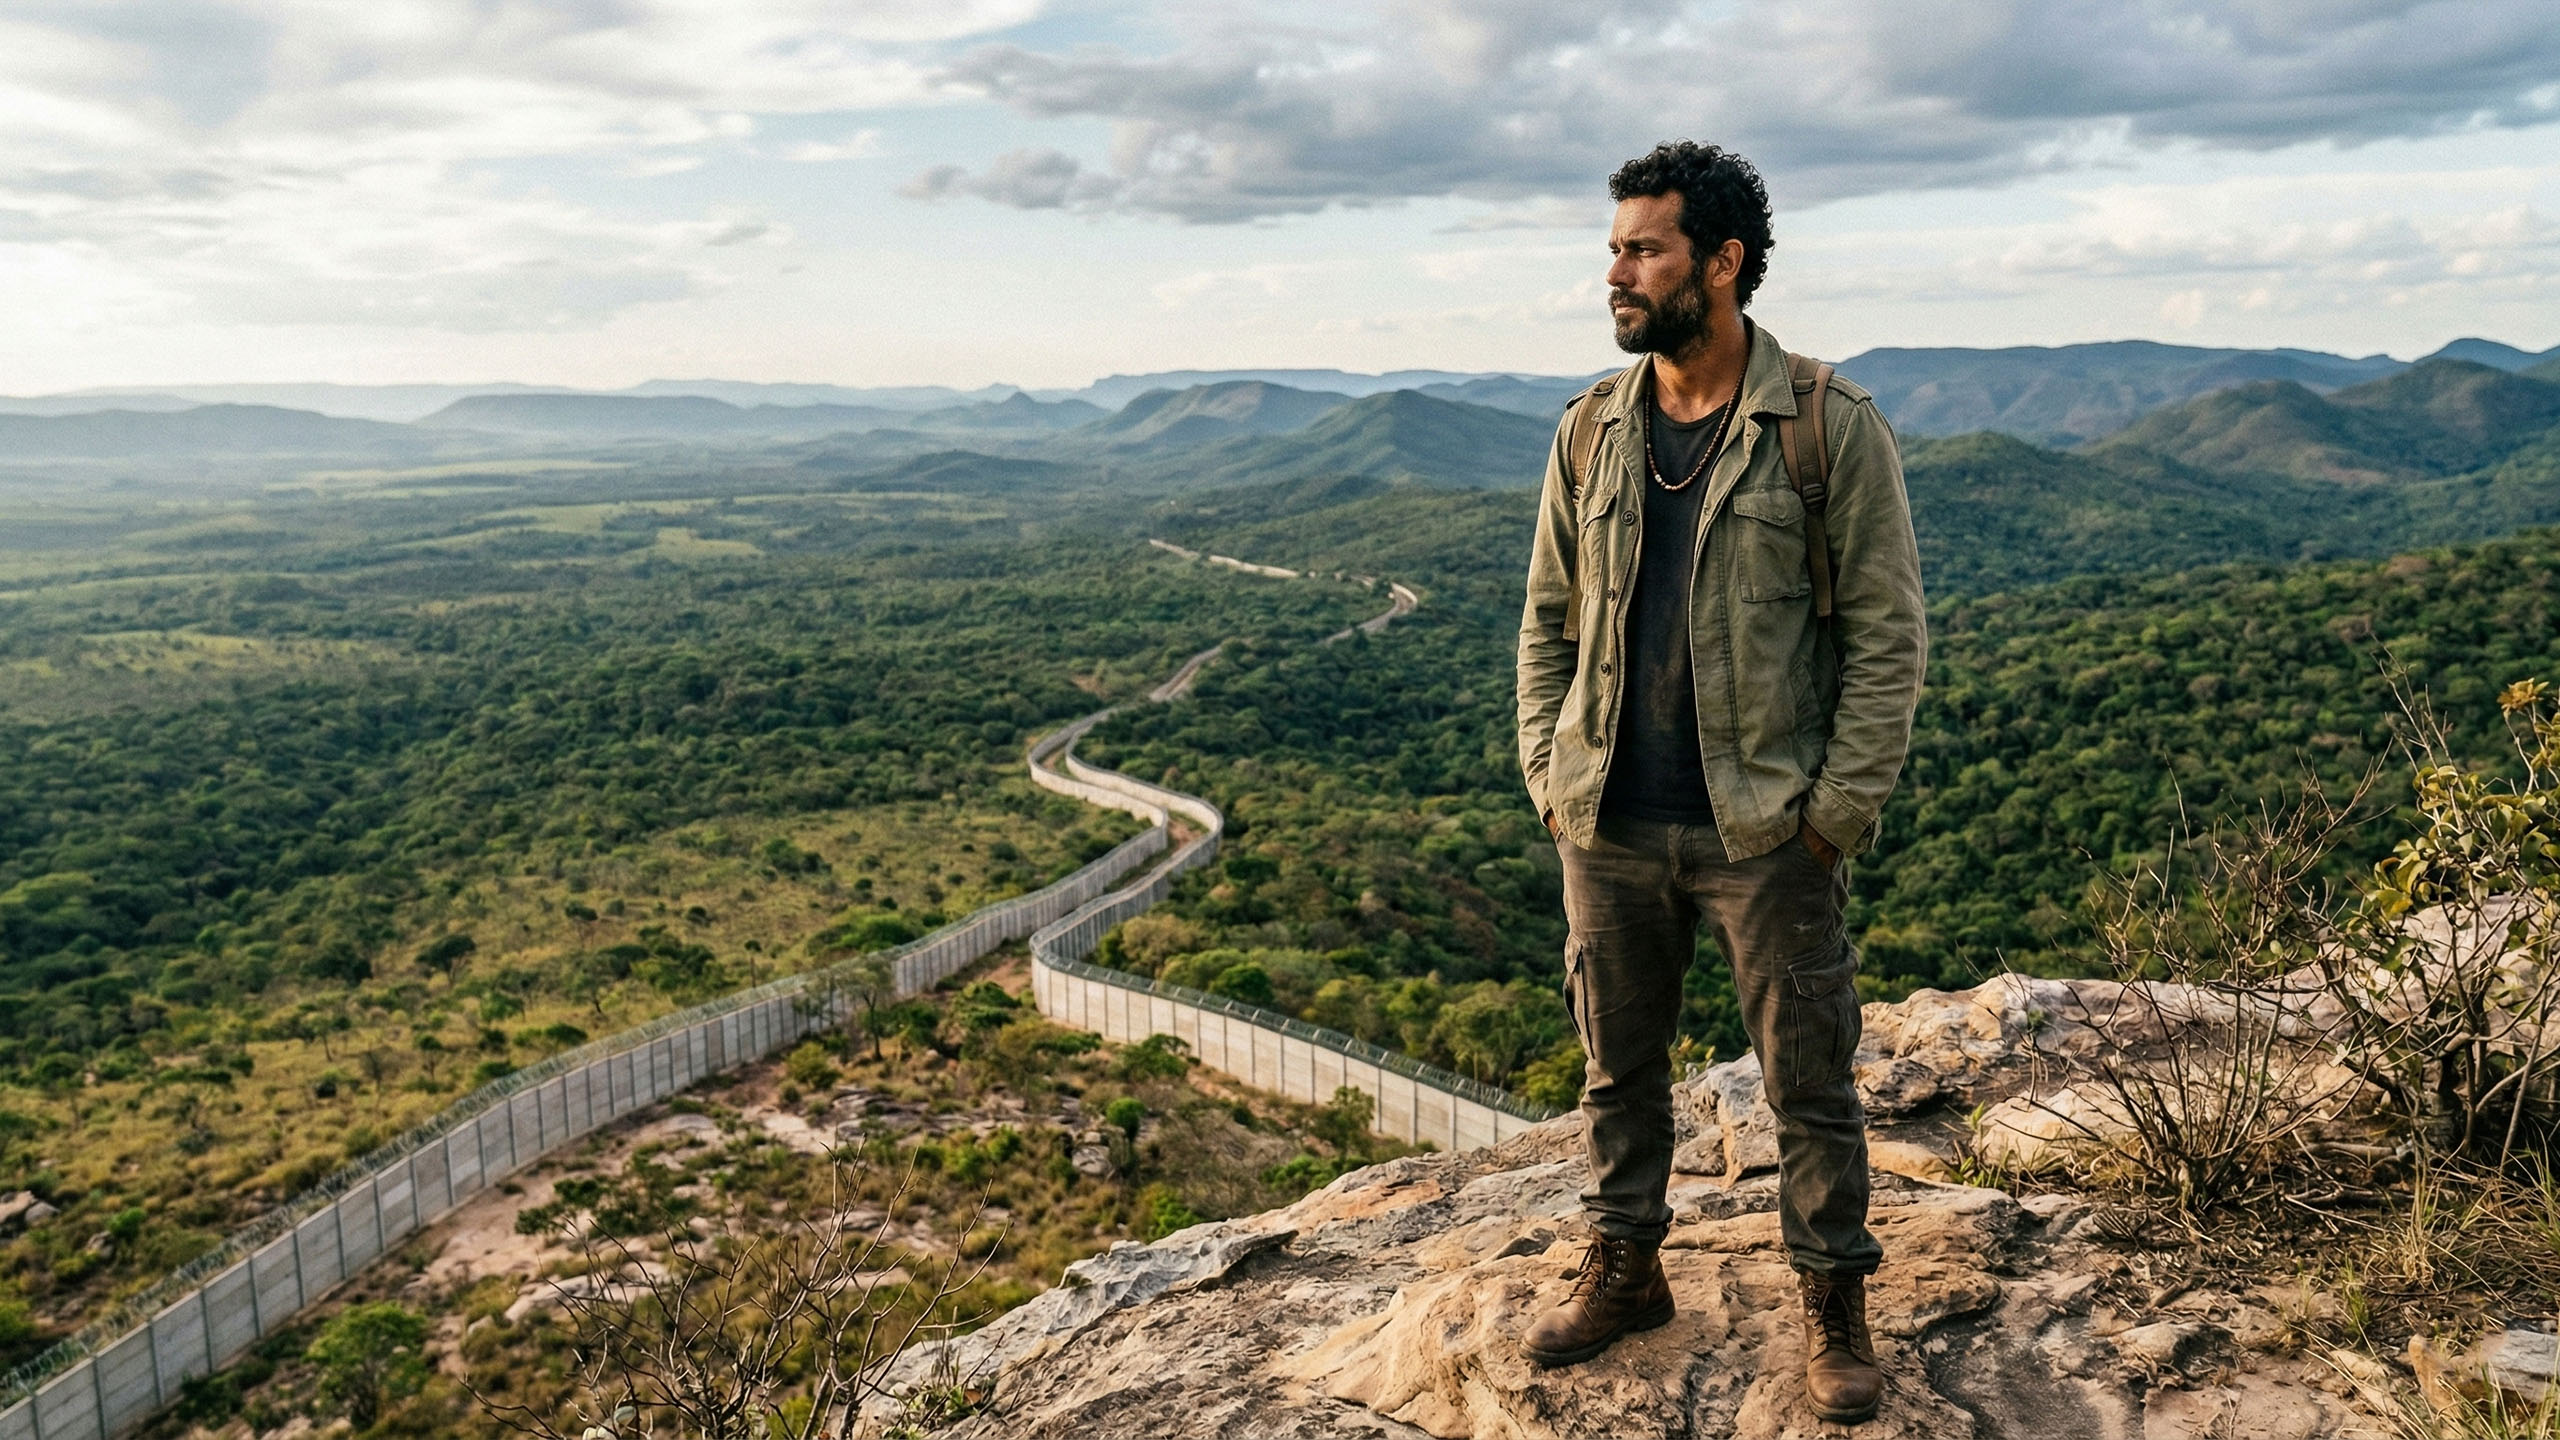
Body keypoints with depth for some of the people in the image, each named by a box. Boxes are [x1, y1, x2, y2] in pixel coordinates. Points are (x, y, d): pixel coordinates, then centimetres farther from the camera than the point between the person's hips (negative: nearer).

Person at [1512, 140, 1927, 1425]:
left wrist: (1841, 806, -11)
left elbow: (1886, 630, -6)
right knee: (1617, 1066, 17)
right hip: (1608, 830, 4)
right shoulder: (1591, 429, 6)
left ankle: (1833, 1307, 27)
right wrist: (1547, 773, 4)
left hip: (1765, 832, -4)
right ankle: (1622, 1267, 36)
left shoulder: (1830, 426, -7)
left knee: (1809, 1081, 9)